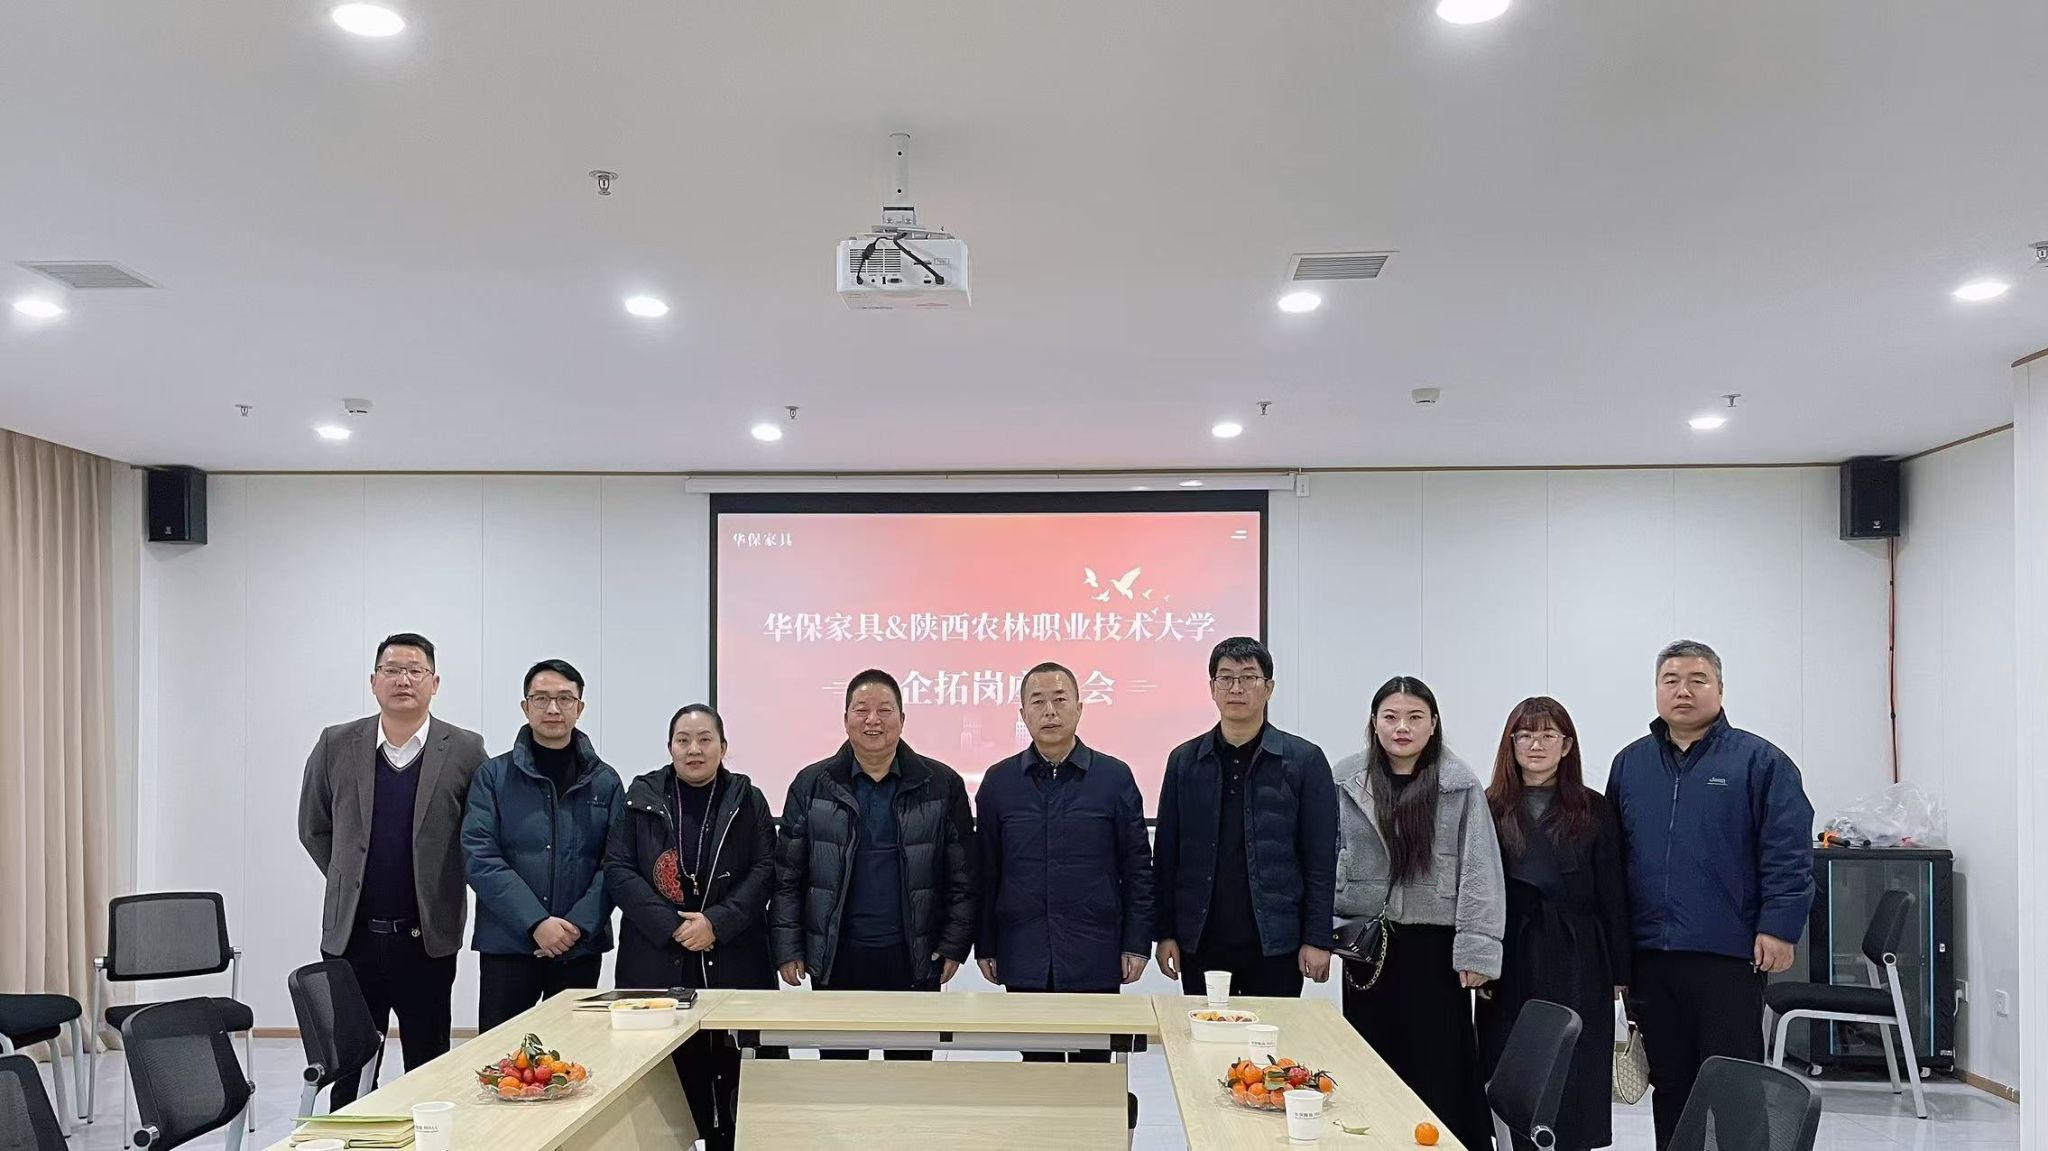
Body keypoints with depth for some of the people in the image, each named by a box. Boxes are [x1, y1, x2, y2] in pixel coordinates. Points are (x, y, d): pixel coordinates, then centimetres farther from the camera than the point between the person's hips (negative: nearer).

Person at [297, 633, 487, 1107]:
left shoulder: (465, 751, -4)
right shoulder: (336, 745, 2)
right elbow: (314, 829, 14)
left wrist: (440, 889, 5)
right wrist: (351, 881, 12)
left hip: (427, 939, -1)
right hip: (351, 936, 2)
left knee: (428, 1068, 8)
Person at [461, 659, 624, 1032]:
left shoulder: (604, 781, 7)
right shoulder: (493, 776, 2)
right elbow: (480, 858, -8)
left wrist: (579, 924, -12)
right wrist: (536, 923, -16)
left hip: (582, 946, 2)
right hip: (507, 943, -2)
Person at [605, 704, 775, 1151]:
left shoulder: (747, 800, 7)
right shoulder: (642, 796, 7)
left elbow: (764, 870, 2)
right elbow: (618, 869, 0)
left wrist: (718, 922, -12)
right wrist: (671, 926, -10)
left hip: (732, 961, 0)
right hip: (657, 959, 0)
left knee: (730, 1071, -3)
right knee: (668, 1073, -4)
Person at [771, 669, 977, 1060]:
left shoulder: (941, 785, 2)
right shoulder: (812, 785, 3)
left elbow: (962, 876, 3)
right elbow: (787, 876, 3)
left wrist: (954, 945, -1)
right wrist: (787, 948, -1)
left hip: (913, 958, 0)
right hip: (837, 958, 0)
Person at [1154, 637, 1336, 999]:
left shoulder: (1304, 760, 1)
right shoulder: (1185, 761, 7)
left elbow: (1321, 857, -1)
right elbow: (1167, 854, 8)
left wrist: (1317, 940, -5)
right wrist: (1165, 932, 3)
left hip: (1275, 942, -2)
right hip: (1200, 941, 2)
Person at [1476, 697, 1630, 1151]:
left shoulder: (1593, 811, 4)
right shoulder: (1491, 810, 4)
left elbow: (1612, 895, 3)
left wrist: (1619, 973, 0)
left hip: (1576, 964, 0)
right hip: (1510, 963, 1)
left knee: (1573, 1078, 2)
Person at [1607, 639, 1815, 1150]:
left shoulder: (1759, 762, -1)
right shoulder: (1630, 764, 12)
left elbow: (1788, 854, -6)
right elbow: (1611, 858, 14)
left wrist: (1778, 927, -13)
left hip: (1730, 955, -4)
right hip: (1650, 955, 4)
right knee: (1669, 1087, 13)